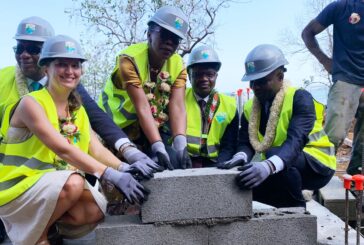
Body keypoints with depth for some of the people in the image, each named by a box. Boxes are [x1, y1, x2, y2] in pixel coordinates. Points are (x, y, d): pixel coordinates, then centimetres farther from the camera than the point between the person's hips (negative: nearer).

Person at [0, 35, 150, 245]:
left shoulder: (77, 110, 7)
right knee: (73, 182, -31)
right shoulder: (31, 104, -16)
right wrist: (113, 175, -34)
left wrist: (122, 167, -25)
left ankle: (35, 222, 4)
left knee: (96, 209, -19)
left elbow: (97, 149, -4)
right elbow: (63, 150, -27)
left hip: (51, 187, 6)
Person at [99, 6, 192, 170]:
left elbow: (177, 106, -20)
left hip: (155, 129, 4)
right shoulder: (129, 59, -21)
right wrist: (158, 148, -38)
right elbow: (142, 107, -29)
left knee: (176, 162, -10)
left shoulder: (178, 65, -7)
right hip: (118, 130, -4)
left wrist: (180, 144, -36)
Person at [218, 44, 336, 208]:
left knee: (274, 153, -34)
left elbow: (296, 140, -33)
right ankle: (287, 205, 3)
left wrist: (269, 166, -51)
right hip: (275, 171, 6)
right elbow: (246, 143, -8)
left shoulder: (299, 98, -18)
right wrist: (241, 157, -33)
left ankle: (297, 209, -13)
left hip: (316, 164, -6)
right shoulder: (250, 108, 1)